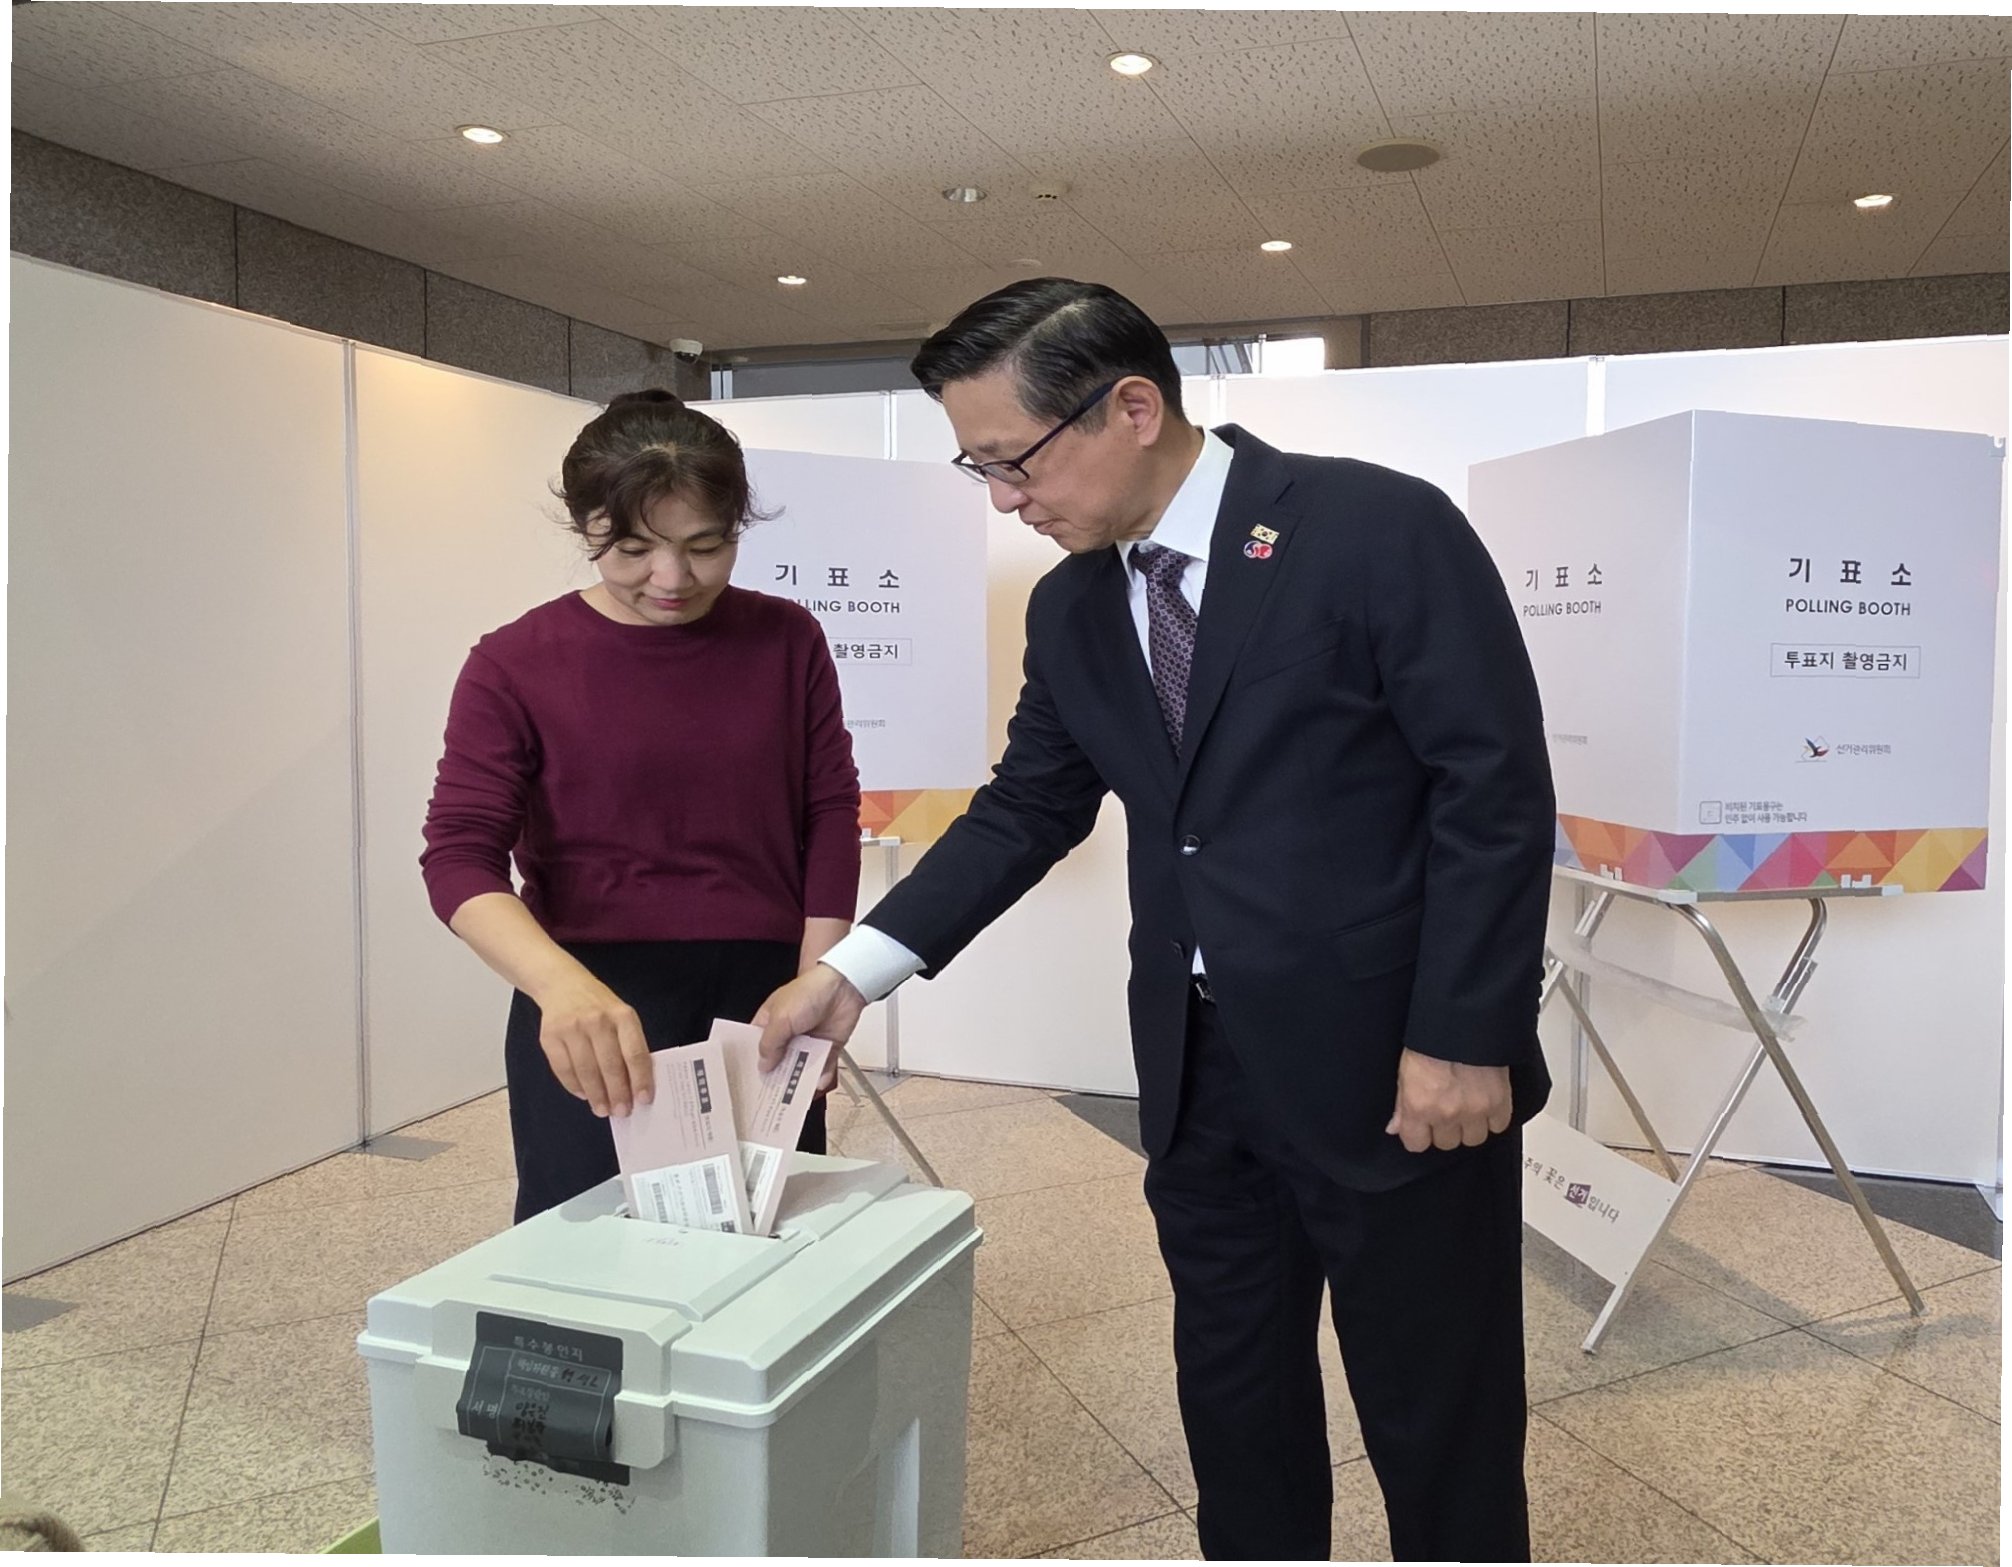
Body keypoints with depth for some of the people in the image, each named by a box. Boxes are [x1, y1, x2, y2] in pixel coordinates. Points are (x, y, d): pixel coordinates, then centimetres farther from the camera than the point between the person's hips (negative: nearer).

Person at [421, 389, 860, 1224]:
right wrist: (561, 985, -29)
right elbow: (461, 854, -10)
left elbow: (830, 814, 5)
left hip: (762, 1002, 2)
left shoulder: (786, 641, 2)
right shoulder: (518, 665, -5)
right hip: (592, 1016, -2)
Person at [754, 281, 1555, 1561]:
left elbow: (1497, 790, -14)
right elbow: (1027, 810, 11)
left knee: (1440, 1424, 12)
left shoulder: (1384, 530, -14)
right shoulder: (1071, 608, 5)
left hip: (1396, 1068, -5)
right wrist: (855, 970, 3)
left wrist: (1462, 1038, -16)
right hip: (1201, 1073, 6)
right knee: (1232, 1399, 19)